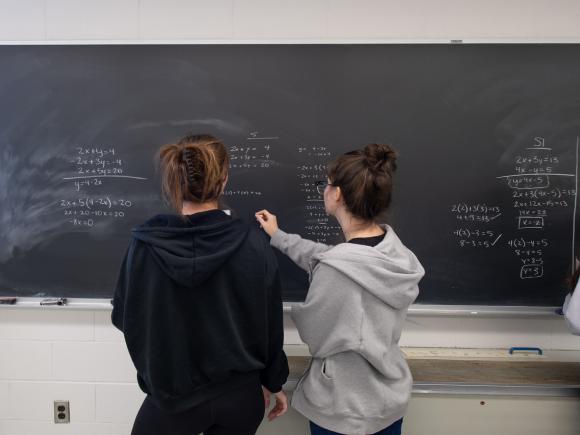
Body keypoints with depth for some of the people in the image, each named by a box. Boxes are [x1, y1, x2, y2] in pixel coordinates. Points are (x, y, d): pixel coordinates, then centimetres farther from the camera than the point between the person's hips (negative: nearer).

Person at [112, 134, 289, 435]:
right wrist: (274, 383, 8)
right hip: (240, 394, 1)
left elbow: (123, 317, -3)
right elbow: (269, 324, -8)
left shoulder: (146, 244, -17)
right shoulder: (254, 243, -18)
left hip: (172, 394, -1)